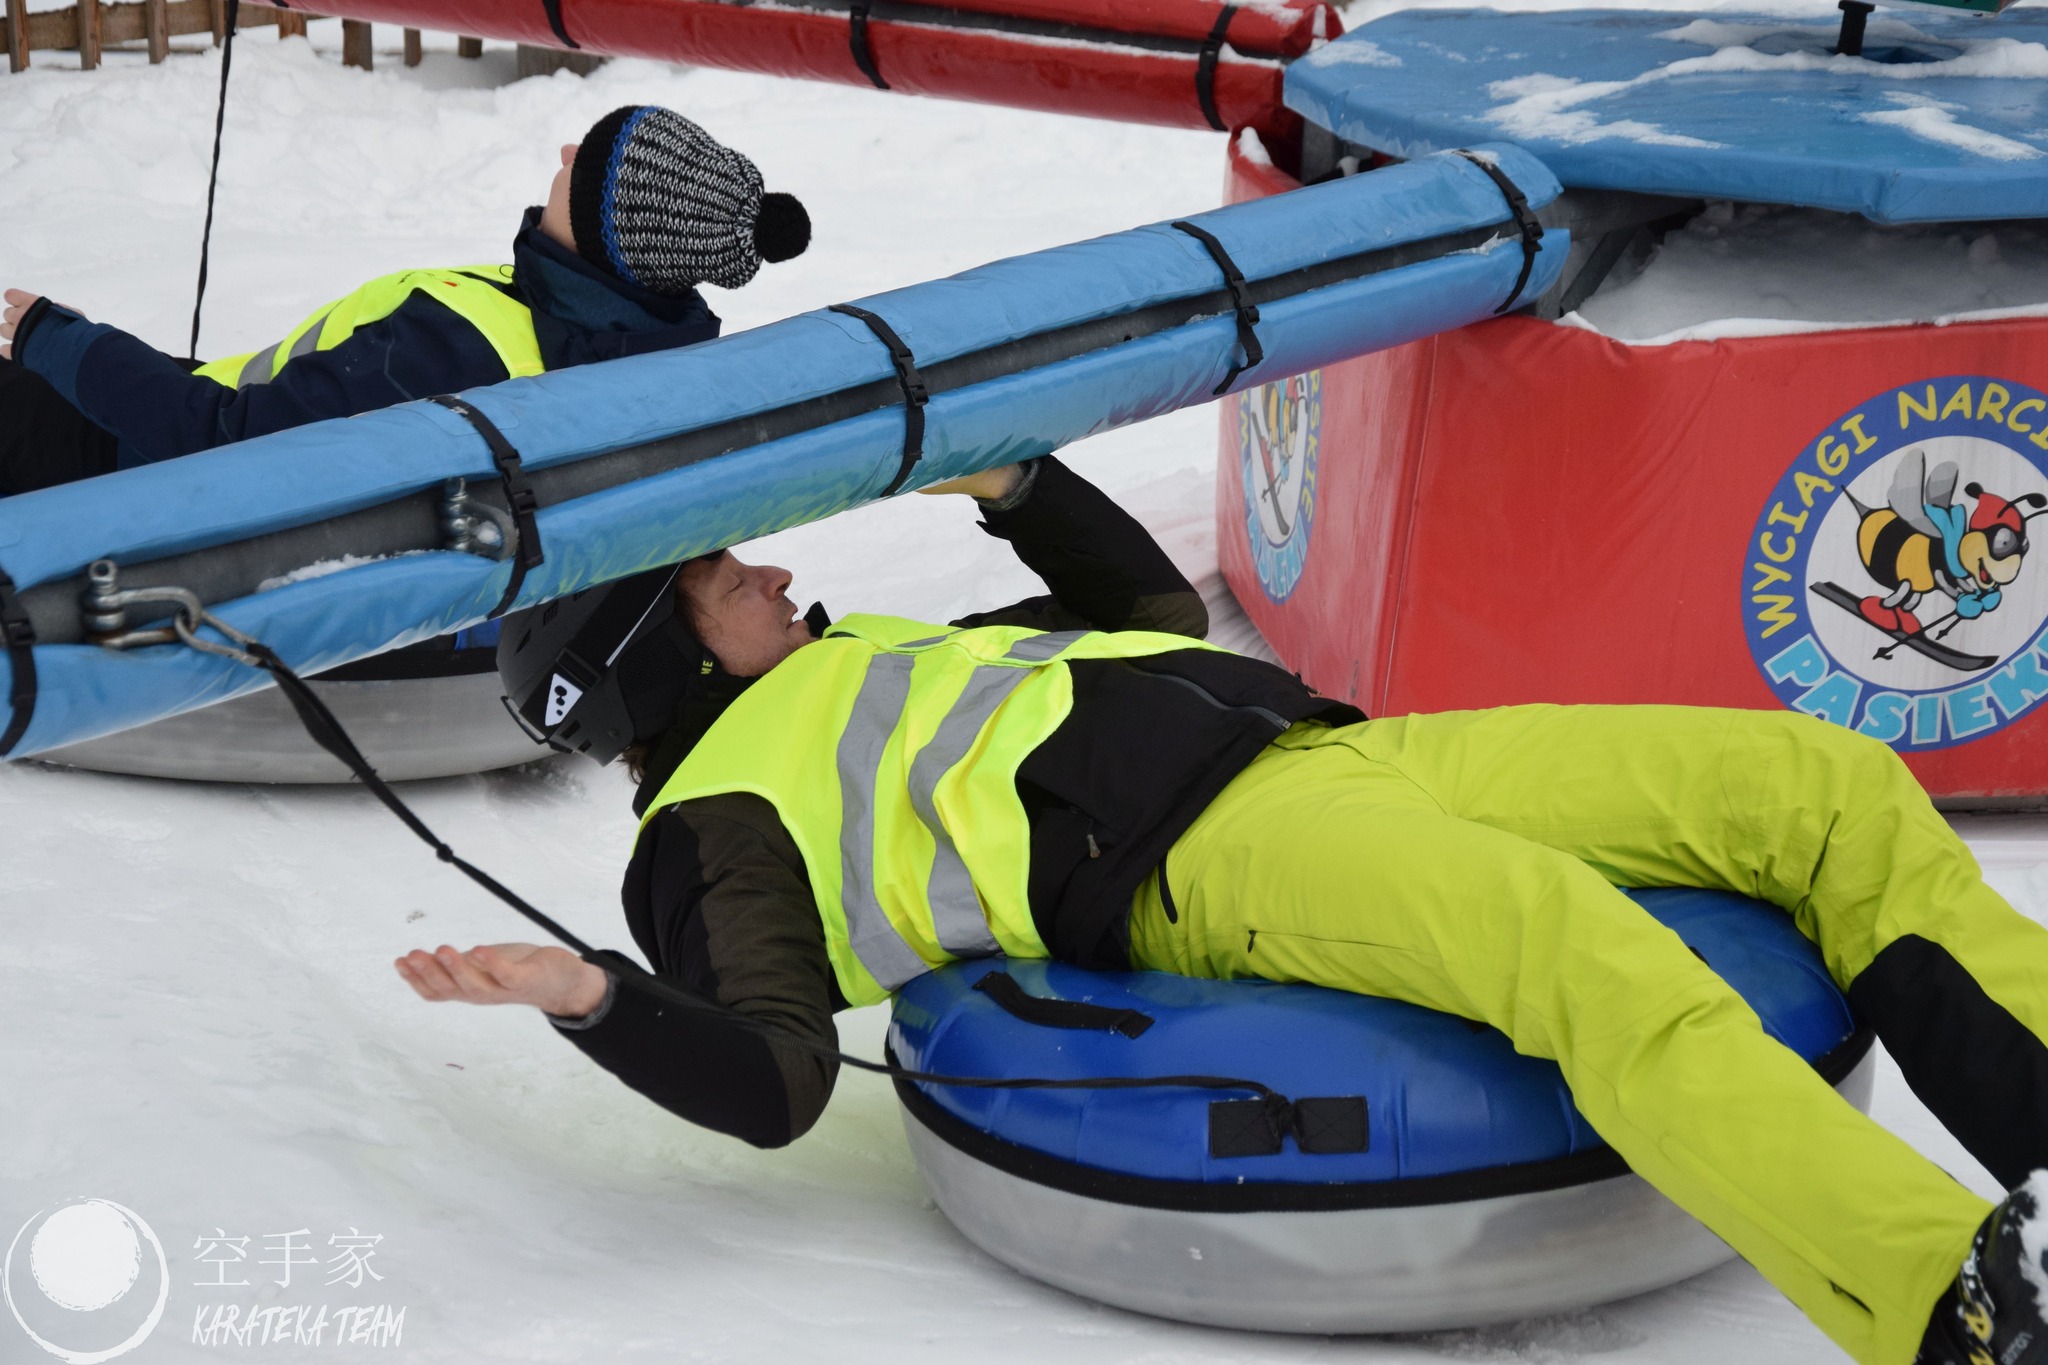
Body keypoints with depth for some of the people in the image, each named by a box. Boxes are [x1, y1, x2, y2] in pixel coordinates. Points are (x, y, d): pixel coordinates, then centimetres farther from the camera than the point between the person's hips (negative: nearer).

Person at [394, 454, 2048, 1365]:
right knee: (1593, 954, -38)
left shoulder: (885, 661, 34)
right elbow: (772, 1081, -3)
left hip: (1351, 747, 9)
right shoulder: (725, 815, 10)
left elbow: (1157, 610, 42)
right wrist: (594, 1000, -20)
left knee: (1835, 787, -5)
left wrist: (1013, 487, 35)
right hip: (1198, 859, -9)